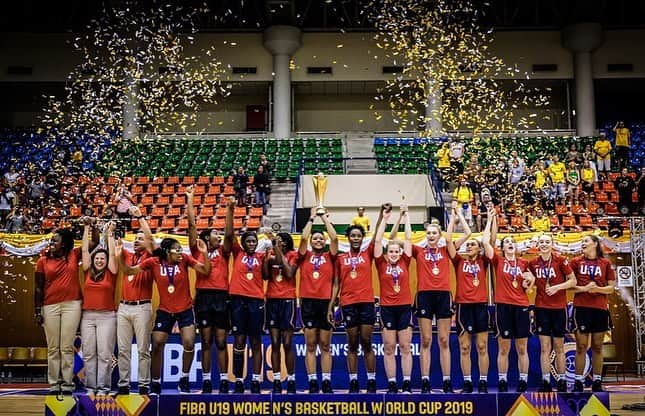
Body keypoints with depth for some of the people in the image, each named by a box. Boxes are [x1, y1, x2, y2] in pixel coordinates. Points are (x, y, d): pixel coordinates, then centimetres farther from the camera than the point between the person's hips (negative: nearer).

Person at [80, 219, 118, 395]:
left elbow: (112, 253, -1)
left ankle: (103, 386, 0)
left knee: (104, 353, -4)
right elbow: (84, 250, 10)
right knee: (88, 353, 3)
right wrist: (86, 228, 11)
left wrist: (109, 233, 4)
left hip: (107, 316, -3)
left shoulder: (110, 274, 4)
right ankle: (90, 386, 9)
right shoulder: (88, 272, 10)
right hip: (87, 316, 3)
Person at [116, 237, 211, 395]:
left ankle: (184, 380, 10)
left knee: (189, 343, -12)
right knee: (157, 346, 2)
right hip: (164, 311, 1)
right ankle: (155, 384, 20)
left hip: (185, 309, -1)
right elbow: (129, 271, -4)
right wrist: (119, 257, -19)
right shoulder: (154, 262, -10)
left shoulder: (185, 259, -9)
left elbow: (206, 271, -8)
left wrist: (205, 254, -24)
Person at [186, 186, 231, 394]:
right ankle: (206, 380, 11)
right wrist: (190, 199, 3)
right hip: (203, 297, -1)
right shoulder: (197, 251, 9)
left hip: (221, 297, 1)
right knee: (206, 341, 5)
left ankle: (224, 380, 7)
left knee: (221, 341, 3)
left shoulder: (222, 252, 13)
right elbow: (192, 225, 6)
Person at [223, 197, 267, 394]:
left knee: (255, 341, 5)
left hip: (256, 300, 1)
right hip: (238, 299, -1)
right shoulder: (237, 254, 8)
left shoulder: (261, 257, 10)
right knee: (239, 341, 2)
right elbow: (228, 234, -1)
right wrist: (230, 210, -8)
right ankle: (238, 381, 7)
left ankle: (256, 380, 8)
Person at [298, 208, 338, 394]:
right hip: (308, 302, 0)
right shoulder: (305, 256, 8)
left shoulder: (329, 257, 9)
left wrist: (325, 219, 6)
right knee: (310, 345, 3)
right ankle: (312, 381, 6)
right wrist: (312, 218, 3)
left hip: (326, 302, 0)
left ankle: (326, 381, 8)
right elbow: (303, 237, -4)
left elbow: (334, 238, -3)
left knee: (325, 345, 5)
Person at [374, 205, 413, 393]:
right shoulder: (381, 264, 2)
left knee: (405, 347, 3)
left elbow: (408, 239, 4)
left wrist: (405, 216, 6)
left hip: (404, 307, 1)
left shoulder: (405, 262, 5)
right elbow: (377, 240, -1)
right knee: (389, 348, 3)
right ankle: (391, 383, 9)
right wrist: (384, 219, 0)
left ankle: (407, 383, 8)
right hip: (387, 308, -1)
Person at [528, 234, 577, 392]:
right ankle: (545, 382, 4)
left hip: (559, 308, -2)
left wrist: (557, 287, -14)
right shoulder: (533, 263, 5)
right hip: (541, 308, 2)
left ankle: (561, 381, 12)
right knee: (545, 347, 1)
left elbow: (573, 281, -2)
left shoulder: (561, 260, -4)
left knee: (559, 347, 5)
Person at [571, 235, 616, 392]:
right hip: (581, 307, -1)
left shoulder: (605, 263, 8)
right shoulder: (576, 262, 6)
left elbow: (611, 288, 7)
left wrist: (598, 289, -11)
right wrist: (584, 288, -14)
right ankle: (578, 382, 2)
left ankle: (597, 382, 12)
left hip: (600, 308, 1)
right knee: (581, 347, -1)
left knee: (597, 347, 6)